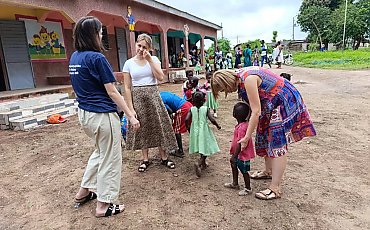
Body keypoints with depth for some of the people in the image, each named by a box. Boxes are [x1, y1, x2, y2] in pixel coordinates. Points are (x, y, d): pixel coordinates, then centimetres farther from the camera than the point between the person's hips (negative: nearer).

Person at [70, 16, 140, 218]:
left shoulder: (74, 57, 8)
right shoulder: (96, 58, -16)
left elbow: (81, 86, 15)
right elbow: (111, 92, -17)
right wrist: (131, 115, -13)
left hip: (84, 114, 9)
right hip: (102, 115, -9)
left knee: (100, 152, 27)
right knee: (110, 159, 7)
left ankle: (83, 193, 36)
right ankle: (103, 205, 19)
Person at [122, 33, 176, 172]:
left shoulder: (154, 59, 4)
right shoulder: (129, 63, 1)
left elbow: (160, 77, -11)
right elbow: (127, 87, -2)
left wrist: (150, 59, -12)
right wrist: (131, 108, -7)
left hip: (153, 95, 0)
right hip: (137, 97, 0)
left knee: (159, 125, 3)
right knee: (142, 128, 8)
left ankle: (164, 157, 19)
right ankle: (145, 159, 23)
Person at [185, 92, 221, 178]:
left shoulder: (192, 109, -4)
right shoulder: (206, 109, -9)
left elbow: (186, 119, -13)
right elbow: (212, 120, -15)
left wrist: (188, 127, 5)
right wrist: (217, 125, 3)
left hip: (195, 131, 4)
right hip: (204, 131, -4)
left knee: (201, 148, 22)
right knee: (205, 149, 2)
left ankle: (203, 163, 36)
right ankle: (199, 163, -19)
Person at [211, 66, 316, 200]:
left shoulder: (248, 79, -28)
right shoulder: (239, 77, 1)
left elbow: (256, 112, -27)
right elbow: (252, 104, 6)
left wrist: (247, 137, -22)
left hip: (284, 102, -10)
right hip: (272, 105, 10)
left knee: (278, 143, -11)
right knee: (266, 138, 17)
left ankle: (275, 189, -6)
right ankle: (268, 171, 36)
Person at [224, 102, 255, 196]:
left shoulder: (241, 128, -32)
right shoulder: (245, 124, -1)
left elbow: (240, 144, -29)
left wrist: (234, 156, -22)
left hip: (243, 154, -10)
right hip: (239, 153, 10)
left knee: (244, 171, 8)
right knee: (233, 165, 23)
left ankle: (248, 189, 28)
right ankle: (235, 183, 41)